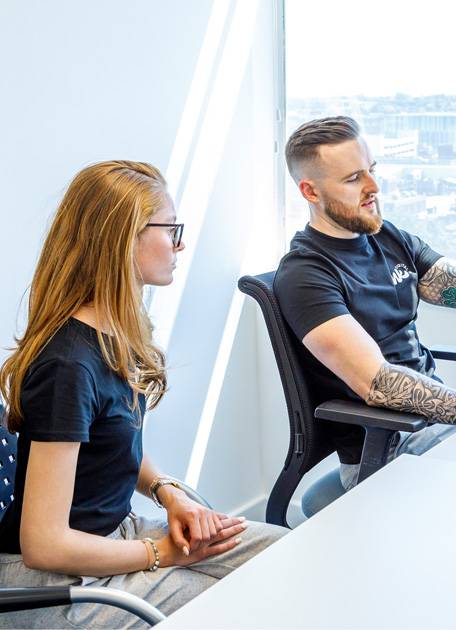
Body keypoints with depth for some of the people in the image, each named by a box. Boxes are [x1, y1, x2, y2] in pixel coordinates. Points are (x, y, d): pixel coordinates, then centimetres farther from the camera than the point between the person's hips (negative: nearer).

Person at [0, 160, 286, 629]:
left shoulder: (118, 335, 0)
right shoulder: (69, 366, -28)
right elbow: (44, 545, -26)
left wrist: (168, 492, -3)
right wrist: (161, 554, -14)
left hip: (115, 530, 9)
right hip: (56, 583, -8)